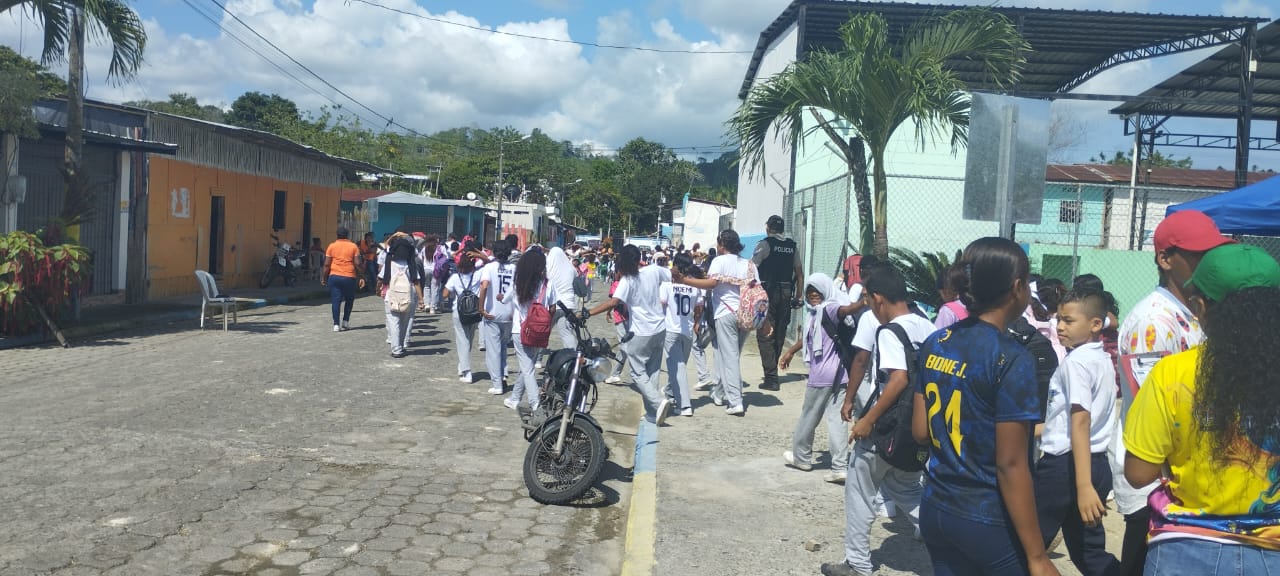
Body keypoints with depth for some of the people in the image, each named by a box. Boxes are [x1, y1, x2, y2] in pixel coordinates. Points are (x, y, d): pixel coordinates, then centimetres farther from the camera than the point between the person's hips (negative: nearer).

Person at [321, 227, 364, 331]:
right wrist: (360, 277, 3)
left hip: (334, 277, 1)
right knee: (349, 300, 17)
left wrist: (323, 277, 9)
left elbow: (326, 264, 1)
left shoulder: (331, 246, 4)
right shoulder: (353, 246, 1)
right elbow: (357, 264, -3)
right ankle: (345, 321, 14)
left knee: (335, 300, 2)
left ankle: (336, 324, -3)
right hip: (349, 277, -1)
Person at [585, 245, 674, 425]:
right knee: (653, 372, 14)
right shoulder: (654, 271, -3)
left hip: (641, 333, -6)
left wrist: (588, 313, -29)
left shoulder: (627, 280, -17)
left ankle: (659, 401, -18)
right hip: (660, 330, 6)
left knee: (638, 373, 4)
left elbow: (613, 302, -29)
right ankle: (652, 413, 14)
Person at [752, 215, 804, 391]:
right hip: (786, 292, 6)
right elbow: (799, 273, 12)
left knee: (765, 335, -1)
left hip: (768, 292, -6)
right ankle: (772, 369, 28)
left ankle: (771, 378, -6)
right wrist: (799, 296, 17)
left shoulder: (764, 244, -7)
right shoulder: (792, 246, 9)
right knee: (780, 333, 15)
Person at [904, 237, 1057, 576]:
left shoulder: (934, 345, 2)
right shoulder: (1011, 359, -17)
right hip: (988, 521, -6)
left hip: (935, 510, 6)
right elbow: (1010, 464, -18)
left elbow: (920, 431, 7)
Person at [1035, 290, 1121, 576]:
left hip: (1063, 465, -9)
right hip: (1099, 464, 9)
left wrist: (1083, 485, -30)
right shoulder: (1104, 360, 13)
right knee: (1089, 552, 15)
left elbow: (1081, 420, -24)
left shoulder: (1075, 361, -14)